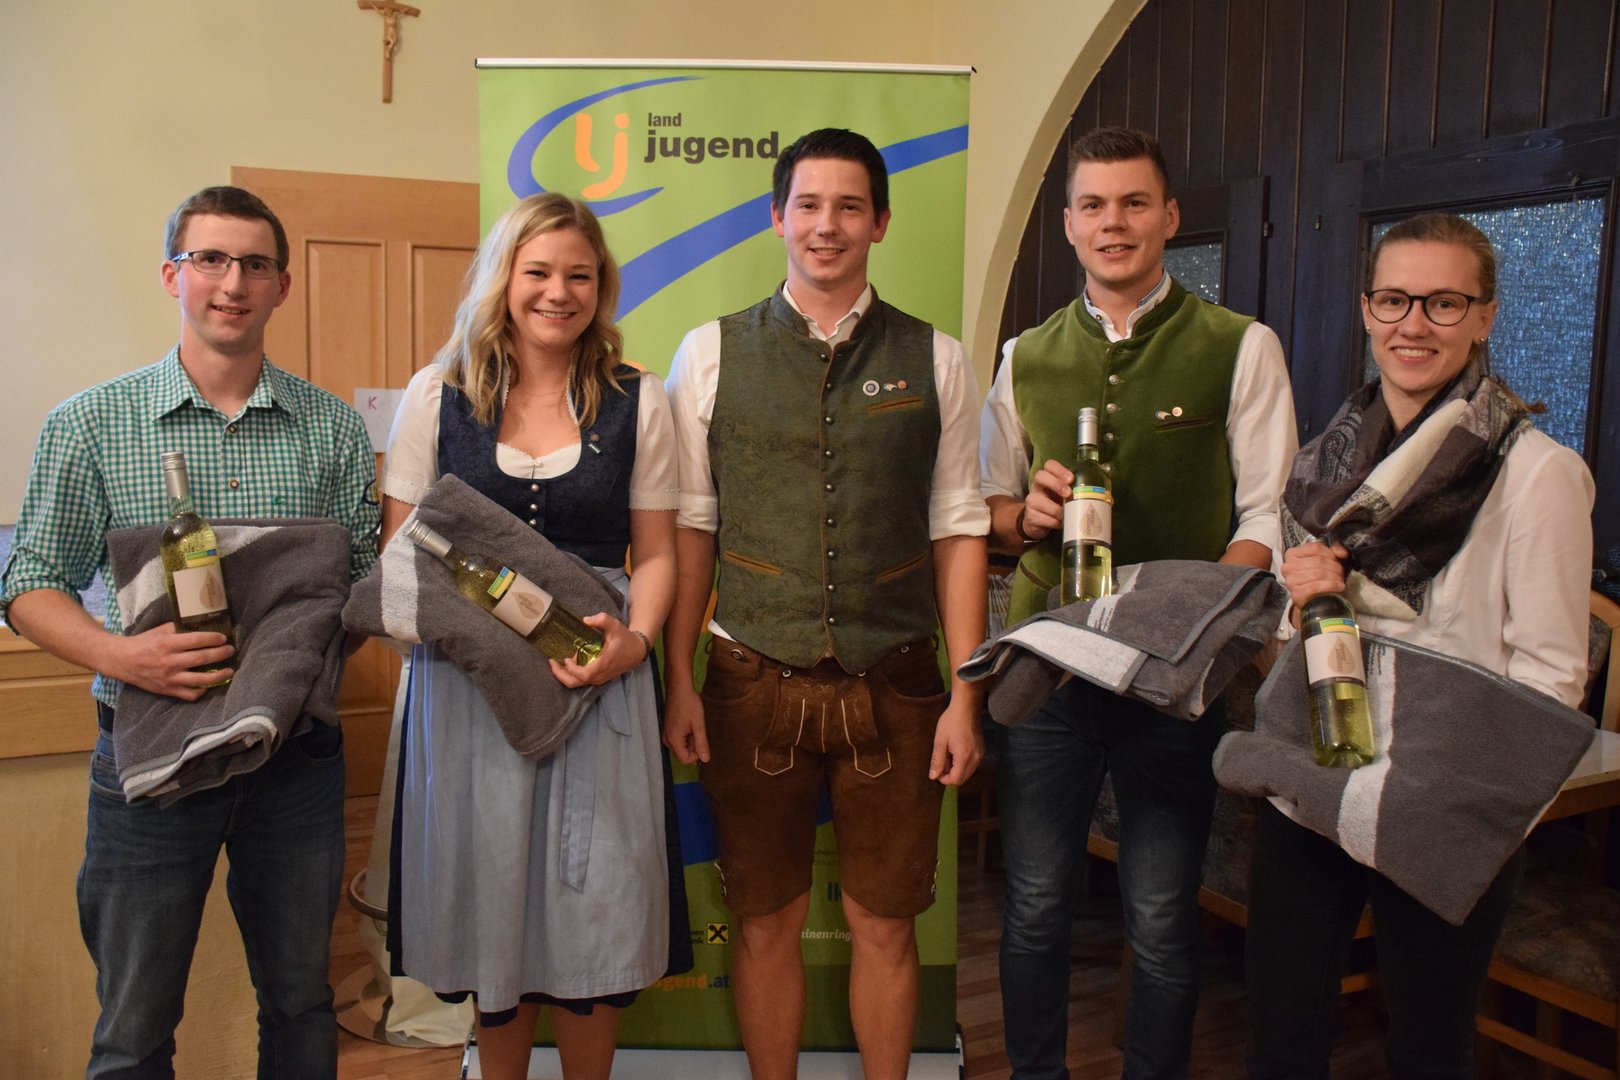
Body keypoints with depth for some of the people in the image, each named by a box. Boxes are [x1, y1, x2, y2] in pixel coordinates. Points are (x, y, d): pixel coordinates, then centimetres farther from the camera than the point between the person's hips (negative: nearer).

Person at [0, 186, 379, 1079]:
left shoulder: (332, 427, 2)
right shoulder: (90, 423, -2)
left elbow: (364, 577, 5)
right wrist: (118, 654, -19)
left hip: (296, 750, 2)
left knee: (300, 1000, 16)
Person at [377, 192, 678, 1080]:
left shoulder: (637, 402, 4)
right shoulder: (437, 395, 4)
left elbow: (656, 553, 5)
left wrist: (635, 639, -13)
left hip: (598, 677, 0)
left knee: (592, 906, 5)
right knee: (492, 900, 11)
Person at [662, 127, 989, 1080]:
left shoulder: (936, 361, 2)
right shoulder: (712, 354, 2)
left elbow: (958, 531, 2)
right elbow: (689, 528, 2)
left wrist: (965, 695, -2)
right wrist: (679, 682, -1)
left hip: (892, 684, 0)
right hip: (754, 680, 0)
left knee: (885, 925, 12)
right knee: (767, 924, 13)